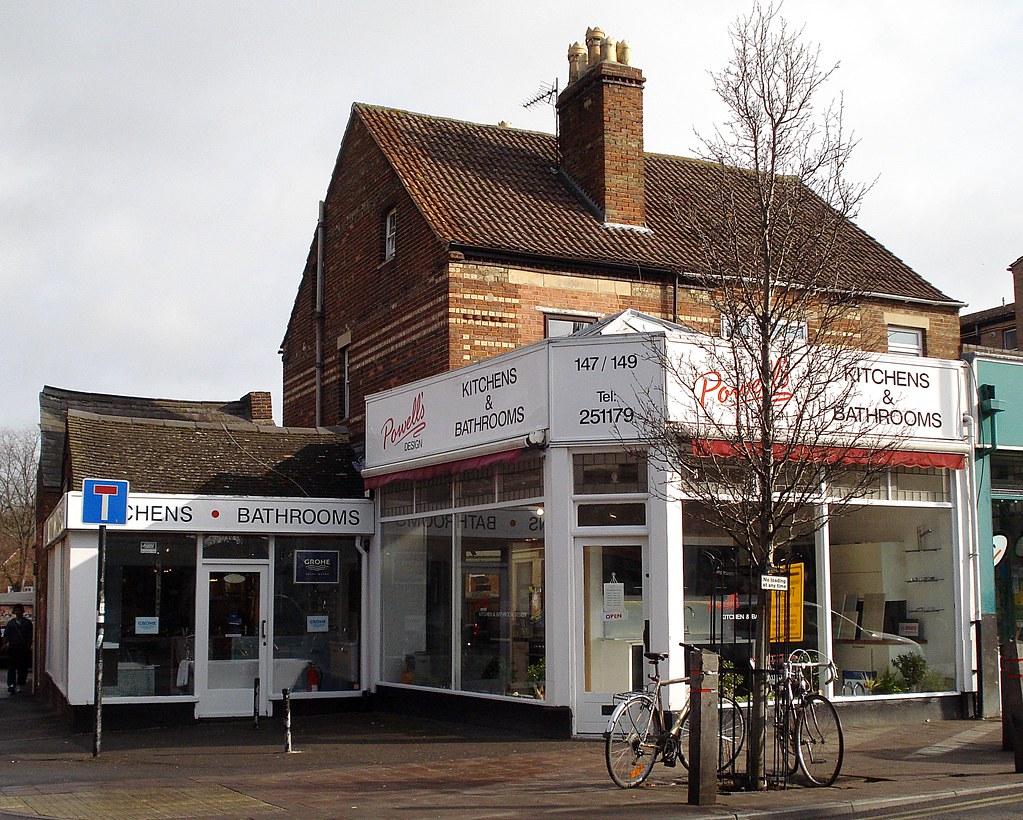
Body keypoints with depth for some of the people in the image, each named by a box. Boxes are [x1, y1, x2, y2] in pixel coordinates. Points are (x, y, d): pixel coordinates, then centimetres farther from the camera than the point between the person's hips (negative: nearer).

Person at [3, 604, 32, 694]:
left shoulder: (27, 622, 8)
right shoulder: (10, 623, 12)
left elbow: (30, 636, 4)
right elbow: (6, 634, 9)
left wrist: (28, 646, -8)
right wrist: (5, 642, -10)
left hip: (24, 649, 0)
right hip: (12, 648, 0)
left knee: (23, 668, 2)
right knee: (11, 667, -8)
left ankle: (20, 685, 11)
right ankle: (11, 685, -14)